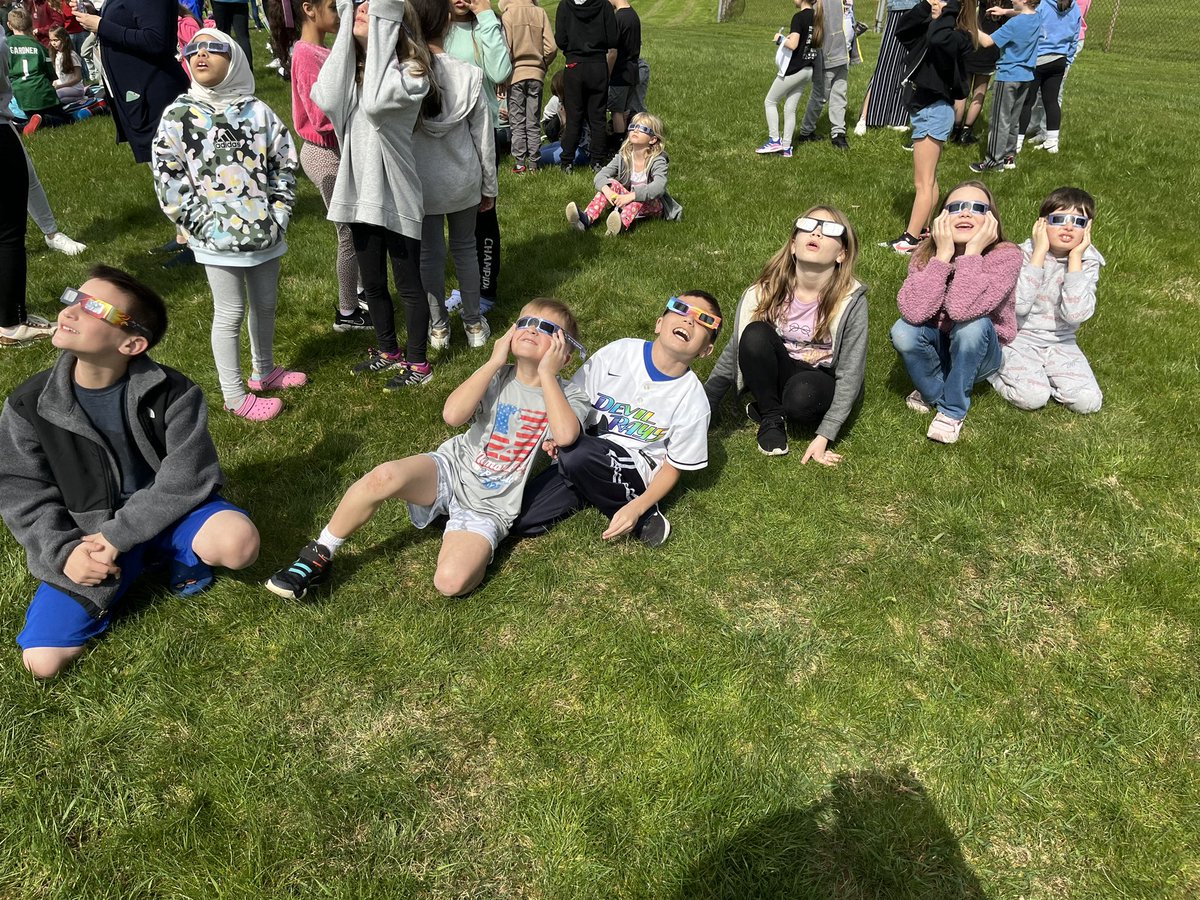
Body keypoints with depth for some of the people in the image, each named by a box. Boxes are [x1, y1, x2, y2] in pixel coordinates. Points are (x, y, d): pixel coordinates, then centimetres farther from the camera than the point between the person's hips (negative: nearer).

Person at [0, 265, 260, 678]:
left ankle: (184, 553, 5)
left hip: (166, 511, -2)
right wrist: (63, 551, -18)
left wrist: (117, 535, -23)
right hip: (86, 531, 2)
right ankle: (127, 571, 16)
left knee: (238, 541, -34)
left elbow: (185, 480, -19)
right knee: (43, 661, -9)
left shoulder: (172, 393, -18)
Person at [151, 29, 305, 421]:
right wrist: (207, 227, -13)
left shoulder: (258, 111, 3)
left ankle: (264, 370, 41)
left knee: (265, 304, 18)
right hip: (218, 240, -4)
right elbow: (169, 183, -7)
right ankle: (235, 397, 16)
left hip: (265, 233, 4)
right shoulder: (178, 116, -5)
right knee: (230, 314, 4)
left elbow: (285, 165, 7)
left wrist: (278, 217, -2)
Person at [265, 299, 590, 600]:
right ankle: (317, 557, -11)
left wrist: (546, 373, -18)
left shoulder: (569, 395, -3)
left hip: (488, 509, -2)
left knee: (451, 581, -29)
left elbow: (565, 435, -28)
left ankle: (476, 549, 7)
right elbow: (452, 415, -16)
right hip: (451, 468, 2)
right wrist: (494, 362, -13)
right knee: (385, 476, -31)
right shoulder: (497, 377, 2)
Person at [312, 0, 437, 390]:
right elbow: (326, 100, -15)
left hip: (395, 193, -7)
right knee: (372, 282, 18)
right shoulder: (352, 65, 7)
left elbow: (375, 103, -31)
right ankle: (388, 351, 36)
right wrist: (346, 32, -11)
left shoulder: (411, 70, -11)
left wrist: (378, 35, -21)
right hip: (360, 190, 7)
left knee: (408, 284, 5)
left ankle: (417, 363, 19)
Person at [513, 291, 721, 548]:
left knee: (576, 454, -36)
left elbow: (673, 466, -3)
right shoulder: (617, 353, -6)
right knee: (521, 521, -14)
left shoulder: (693, 401, -10)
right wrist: (557, 434, -14)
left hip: (635, 472, -3)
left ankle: (641, 515, -14)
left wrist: (637, 507, -18)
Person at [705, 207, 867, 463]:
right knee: (755, 334, -27)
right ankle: (771, 417, -11)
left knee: (801, 394, -37)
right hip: (775, 375, 2)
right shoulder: (765, 291, -11)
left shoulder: (851, 301, -17)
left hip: (821, 382, -2)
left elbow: (850, 374, -15)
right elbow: (732, 354, -5)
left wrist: (823, 437, -24)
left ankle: (761, 406, -4)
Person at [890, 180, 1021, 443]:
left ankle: (953, 410, -12)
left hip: (980, 352, -2)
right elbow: (913, 311, -34)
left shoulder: (1005, 256, -22)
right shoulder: (927, 253, -14)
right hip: (938, 344, 2)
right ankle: (934, 390, 2)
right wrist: (943, 253, -32)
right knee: (902, 331, -29)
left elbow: (961, 308, -40)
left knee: (973, 324, -34)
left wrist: (972, 251, -35)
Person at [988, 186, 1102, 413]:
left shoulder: (1088, 263, -5)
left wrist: (1075, 257, -21)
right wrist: (1039, 252, -23)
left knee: (1088, 402, -16)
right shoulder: (1025, 253, -10)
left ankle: (1040, 376, 11)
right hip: (1020, 338, -3)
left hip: (1060, 343, 3)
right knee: (1032, 398, -25)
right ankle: (994, 368, 6)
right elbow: (1019, 305, -27)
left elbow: (1075, 314, -23)